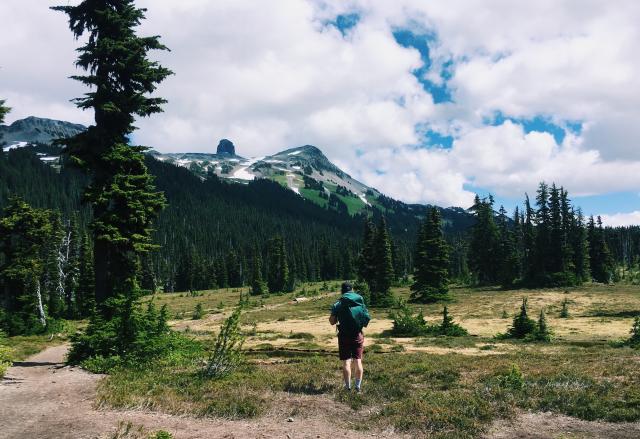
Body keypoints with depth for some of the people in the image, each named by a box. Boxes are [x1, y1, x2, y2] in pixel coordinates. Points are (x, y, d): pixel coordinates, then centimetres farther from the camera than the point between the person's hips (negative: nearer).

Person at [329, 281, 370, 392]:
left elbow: (332, 321, -7)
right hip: (358, 335, 2)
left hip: (344, 335, -2)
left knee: (346, 361, 5)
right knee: (358, 361, 10)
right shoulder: (361, 303, 1)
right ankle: (358, 386, 14)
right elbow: (367, 319, 1)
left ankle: (348, 386, 10)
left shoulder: (338, 305, -6)